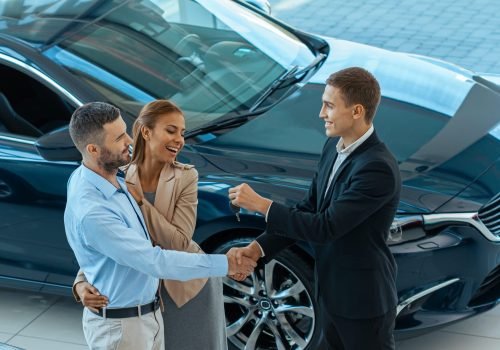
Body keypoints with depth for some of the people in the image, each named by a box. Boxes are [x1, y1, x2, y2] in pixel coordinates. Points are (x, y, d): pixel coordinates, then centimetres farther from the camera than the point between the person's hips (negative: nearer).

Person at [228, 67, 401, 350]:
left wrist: (261, 205, -22)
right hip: (331, 292, 8)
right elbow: (309, 208, 5)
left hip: (364, 299, -8)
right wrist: (259, 247, -7)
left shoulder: (378, 168, -28)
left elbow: (325, 227, -28)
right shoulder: (334, 147, 1)